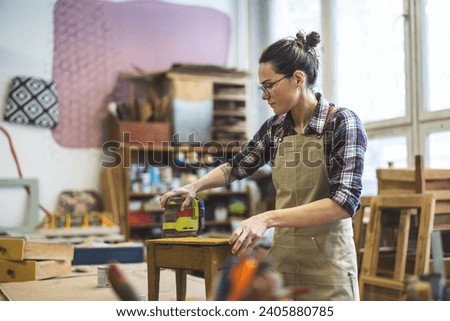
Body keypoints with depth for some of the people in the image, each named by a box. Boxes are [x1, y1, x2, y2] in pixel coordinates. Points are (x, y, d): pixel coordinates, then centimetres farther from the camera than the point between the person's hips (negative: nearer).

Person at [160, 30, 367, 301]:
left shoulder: (342, 122, -12)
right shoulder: (275, 128, 5)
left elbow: (344, 202, -22)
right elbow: (237, 167, 22)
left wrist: (268, 218, -28)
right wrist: (194, 186, 6)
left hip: (326, 267, -5)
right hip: (282, 261, 5)